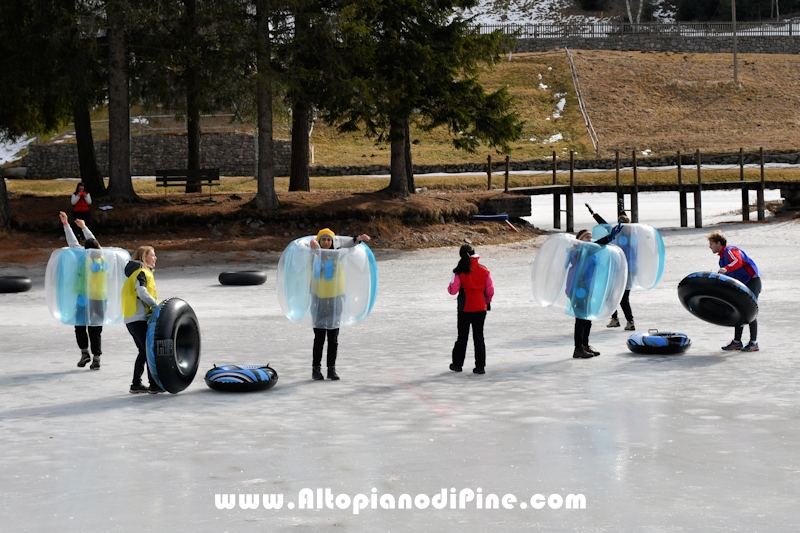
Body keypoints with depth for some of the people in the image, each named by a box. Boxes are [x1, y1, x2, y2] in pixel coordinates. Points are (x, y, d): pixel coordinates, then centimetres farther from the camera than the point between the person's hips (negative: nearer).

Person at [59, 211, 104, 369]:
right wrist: (84, 227, 31)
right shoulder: (102, 258, 3)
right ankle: (96, 358, 4)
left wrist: (66, 224, 5)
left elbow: (73, 242, -3)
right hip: (100, 299, 4)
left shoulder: (85, 259, -9)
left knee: (80, 326, 13)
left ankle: (84, 352, 1)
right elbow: (94, 241, 18)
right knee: (95, 330, 9)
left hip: (84, 298, -4)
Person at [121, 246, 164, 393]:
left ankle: (136, 384, 16)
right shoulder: (142, 273, -9)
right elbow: (142, 293, -24)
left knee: (144, 351, 14)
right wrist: (157, 305, -19)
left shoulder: (136, 272, 22)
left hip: (131, 319, 10)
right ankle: (154, 385, -5)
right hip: (139, 319, -10)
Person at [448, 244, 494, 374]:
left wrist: (449, 287, 11)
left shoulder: (459, 272, -11)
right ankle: (480, 366, 4)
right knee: (479, 337, 7)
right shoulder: (484, 271, -2)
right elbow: (490, 290, 1)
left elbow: (453, 290, -13)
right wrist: (487, 302, 19)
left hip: (465, 309, -2)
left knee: (462, 336, 11)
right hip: (481, 308, 2)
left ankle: (457, 364, 19)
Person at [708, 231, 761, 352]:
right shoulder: (722, 256, 15)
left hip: (752, 282, -10)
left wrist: (726, 269, -54)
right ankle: (737, 342, 14)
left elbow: (738, 262, -38)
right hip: (742, 285, 10)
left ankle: (754, 343, -4)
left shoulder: (730, 251, -16)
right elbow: (726, 278, 19)